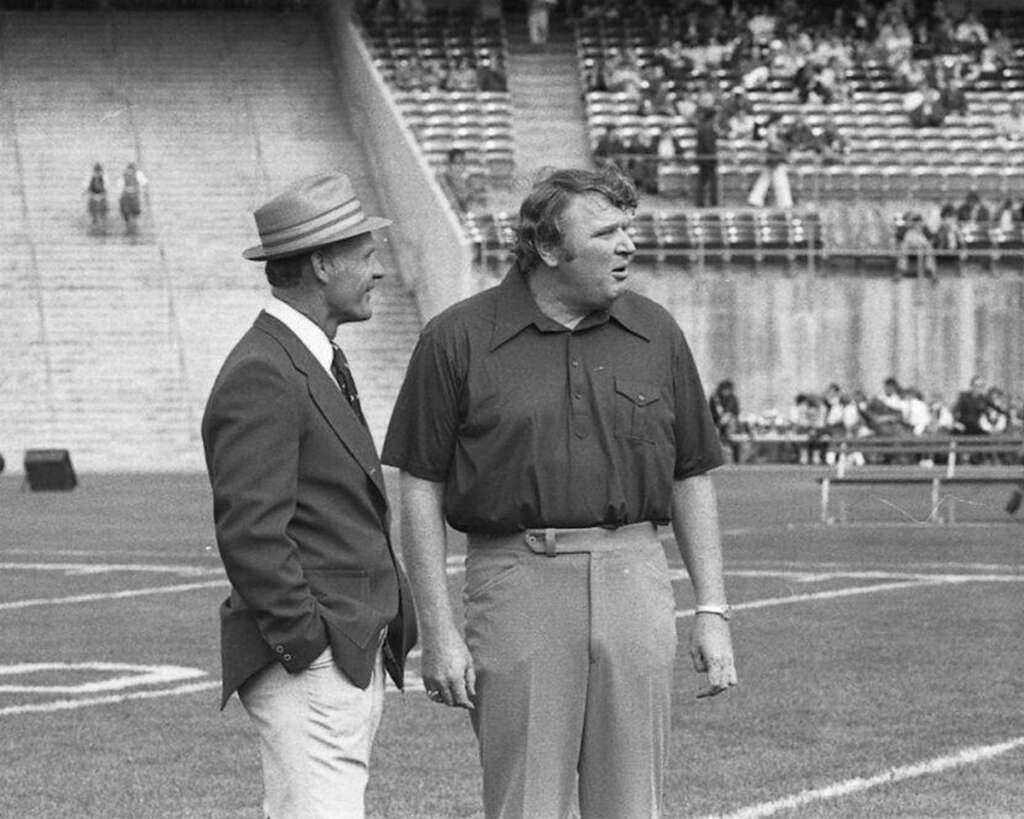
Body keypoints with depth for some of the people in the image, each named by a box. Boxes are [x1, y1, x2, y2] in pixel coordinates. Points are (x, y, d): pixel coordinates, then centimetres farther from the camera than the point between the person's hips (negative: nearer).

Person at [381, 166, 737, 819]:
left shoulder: (656, 334, 9)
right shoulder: (458, 339, -1)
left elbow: (692, 479, 13)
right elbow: (421, 490, 0)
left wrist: (713, 611, 7)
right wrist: (439, 632, -5)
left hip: (634, 576, 3)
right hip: (516, 581, -2)